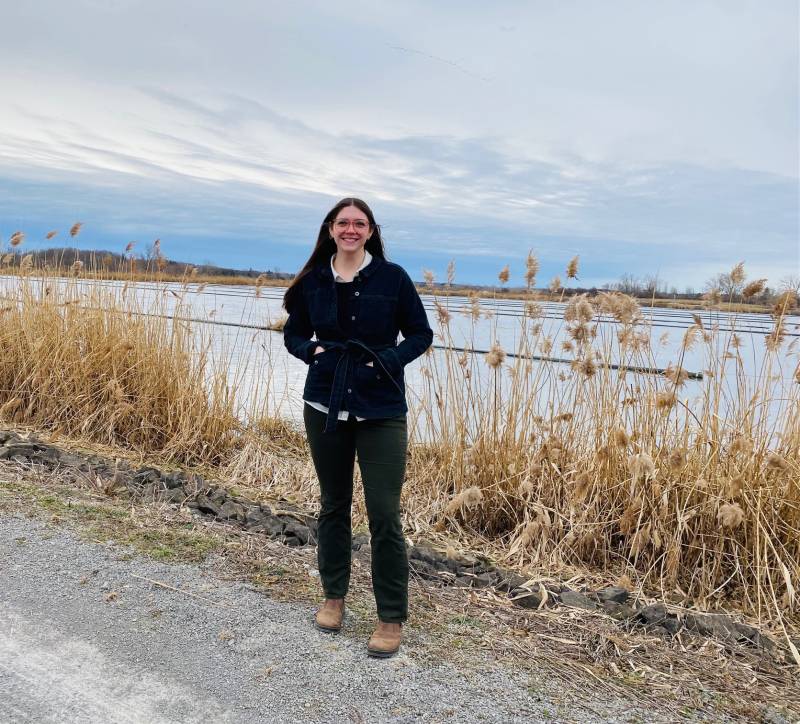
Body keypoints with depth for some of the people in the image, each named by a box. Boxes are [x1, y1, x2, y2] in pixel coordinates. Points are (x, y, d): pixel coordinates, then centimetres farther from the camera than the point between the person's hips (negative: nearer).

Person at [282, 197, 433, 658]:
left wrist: (387, 361, -15)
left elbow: (421, 334, 1)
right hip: (325, 406, 3)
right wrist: (312, 350, -6)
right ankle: (334, 595, 34)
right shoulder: (313, 282, 5)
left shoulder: (392, 277, -3)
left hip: (381, 409, -3)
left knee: (385, 515, -4)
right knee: (334, 505, 16)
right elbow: (294, 333, 15)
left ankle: (392, 618, 12)